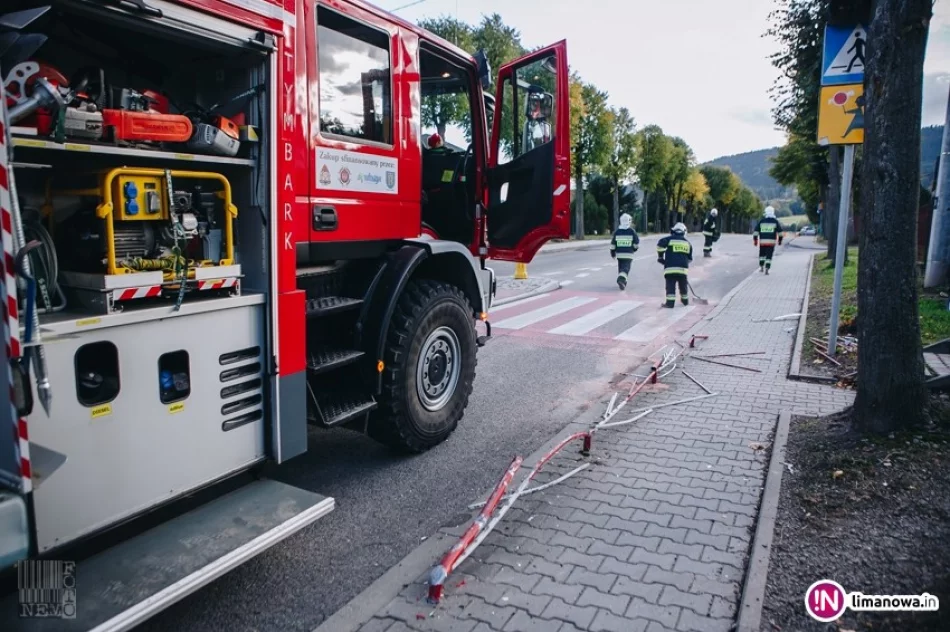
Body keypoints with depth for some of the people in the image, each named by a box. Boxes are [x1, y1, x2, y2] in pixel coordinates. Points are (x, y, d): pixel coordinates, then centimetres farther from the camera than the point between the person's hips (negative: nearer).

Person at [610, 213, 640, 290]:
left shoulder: (617, 231, 2)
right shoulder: (632, 231, -5)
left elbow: (613, 244, 5)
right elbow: (637, 242, 1)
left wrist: (613, 253, 14)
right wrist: (635, 248, 21)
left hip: (619, 254, 3)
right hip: (628, 254, -3)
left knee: (620, 267, 16)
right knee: (626, 267, -5)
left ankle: (621, 282, 23)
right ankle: (621, 279, -29)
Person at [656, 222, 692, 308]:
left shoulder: (670, 239, 3)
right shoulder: (687, 242, 17)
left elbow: (660, 245, -10)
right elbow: (689, 258, 21)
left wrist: (660, 257, 2)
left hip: (670, 267, -4)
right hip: (683, 268, 4)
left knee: (670, 285, -5)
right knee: (683, 285, 20)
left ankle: (670, 302, -13)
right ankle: (685, 300, 34)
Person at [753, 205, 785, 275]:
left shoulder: (761, 221, 2)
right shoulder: (775, 221, 1)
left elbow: (756, 231, 1)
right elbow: (781, 232, 4)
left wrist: (755, 240, 7)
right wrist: (780, 240, 15)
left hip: (762, 241, 1)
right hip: (771, 242, -1)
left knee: (762, 254, 20)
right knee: (769, 256, 2)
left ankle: (761, 267, 21)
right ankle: (766, 269, -5)